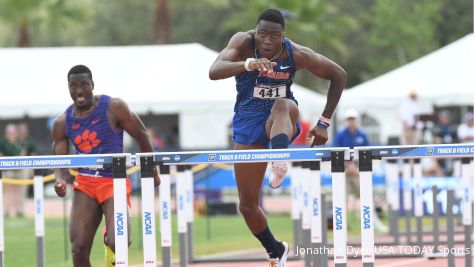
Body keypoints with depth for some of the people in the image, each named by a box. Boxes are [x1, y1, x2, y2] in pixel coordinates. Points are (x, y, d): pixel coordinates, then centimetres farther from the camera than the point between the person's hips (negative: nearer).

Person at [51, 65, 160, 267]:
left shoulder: (113, 108, -7)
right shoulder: (62, 123, 3)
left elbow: (141, 135, 3)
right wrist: (60, 181, -18)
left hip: (114, 182, -3)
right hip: (84, 184, 3)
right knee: (78, 249, -10)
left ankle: (109, 239, 14)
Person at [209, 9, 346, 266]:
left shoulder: (297, 54, -15)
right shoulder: (243, 42, -18)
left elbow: (338, 75, -2)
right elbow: (214, 72, -35)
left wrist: (324, 122, -6)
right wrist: (247, 64, -54)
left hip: (281, 123, -1)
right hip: (248, 122, 1)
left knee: (284, 105, -39)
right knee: (247, 204, 2)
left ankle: (280, 163, -66)